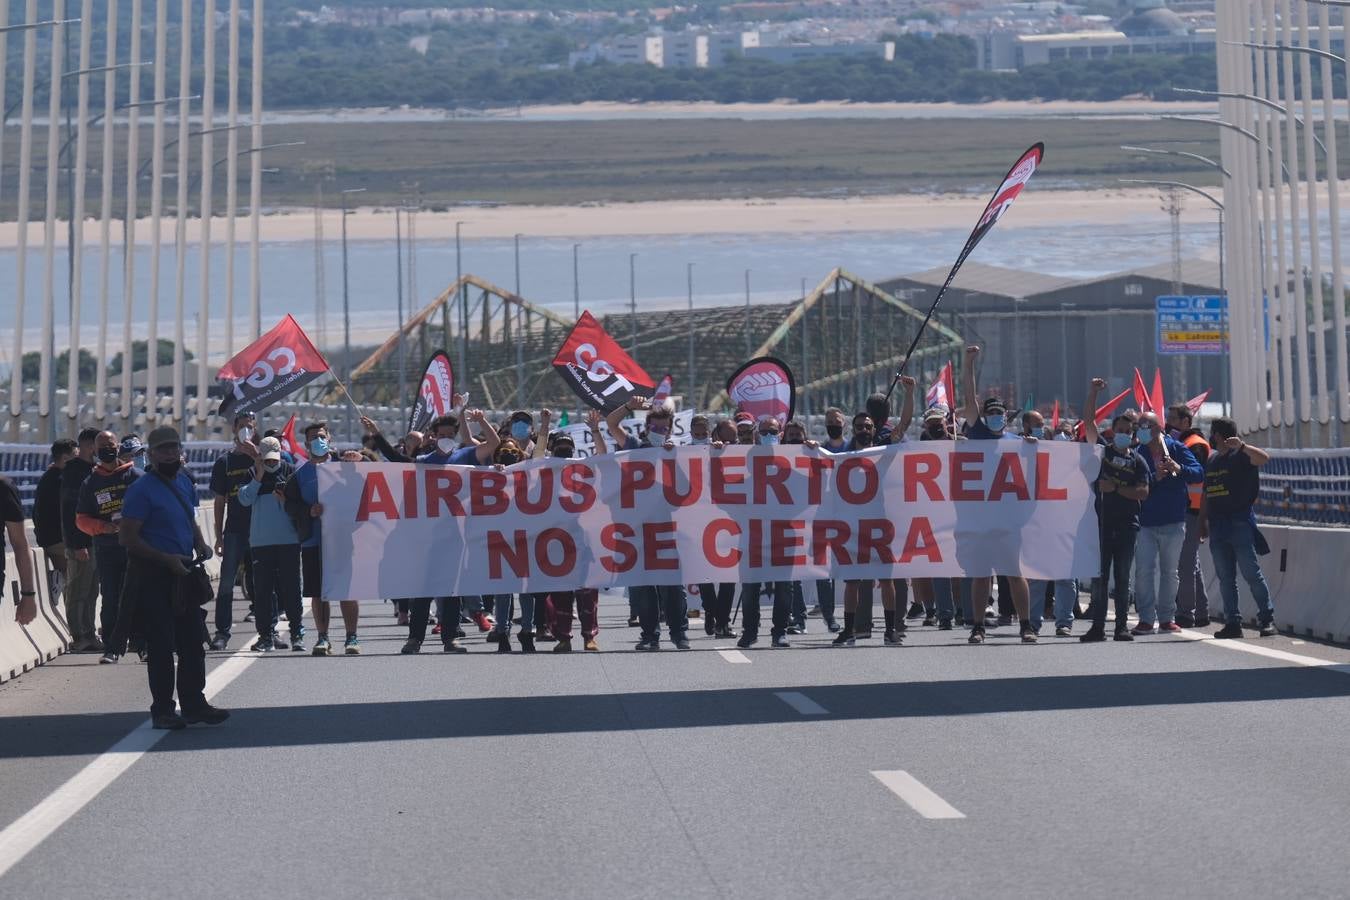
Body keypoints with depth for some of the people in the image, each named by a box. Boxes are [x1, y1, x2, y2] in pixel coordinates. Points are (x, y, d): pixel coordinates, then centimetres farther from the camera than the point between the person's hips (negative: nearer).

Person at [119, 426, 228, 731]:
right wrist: (167, 559, -21)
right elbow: (128, 537, -16)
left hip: (183, 573, 7)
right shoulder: (141, 489, -12)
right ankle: (162, 710, 5)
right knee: (161, 645, -3)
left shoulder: (185, 483, 12)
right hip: (152, 577, -7)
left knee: (192, 642, 10)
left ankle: (194, 704, 19)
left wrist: (200, 543, 4)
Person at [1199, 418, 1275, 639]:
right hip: (1218, 527, 7)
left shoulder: (1241, 455, -3)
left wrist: (1242, 446, -32)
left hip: (1240, 523, -7)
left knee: (1252, 573, -7)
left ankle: (1267, 619, -2)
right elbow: (1206, 495, 20)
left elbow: (1264, 458, -23)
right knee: (1225, 578, 6)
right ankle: (1232, 623, 9)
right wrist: (1203, 522, 15)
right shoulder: (1211, 460, 18)